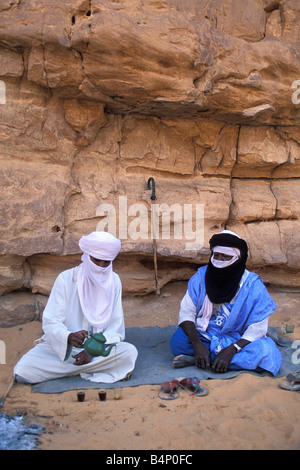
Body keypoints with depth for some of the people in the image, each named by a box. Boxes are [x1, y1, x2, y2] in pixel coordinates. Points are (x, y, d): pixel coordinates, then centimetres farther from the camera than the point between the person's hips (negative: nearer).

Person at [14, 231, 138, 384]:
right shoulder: (66, 279, -9)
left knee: (130, 352, -28)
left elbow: (115, 328, -2)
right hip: (60, 347, -2)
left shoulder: (114, 281, -2)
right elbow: (50, 323, -13)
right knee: (23, 371, -26)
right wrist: (69, 337, -35)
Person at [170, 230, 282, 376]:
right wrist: (197, 343, -25)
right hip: (203, 338, 0)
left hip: (236, 341, 1)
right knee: (178, 340, -29)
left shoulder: (253, 286, -11)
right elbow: (186, 313, -8)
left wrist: (231, 350, -27)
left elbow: (257, 329, -13)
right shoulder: (201, 276, -5)